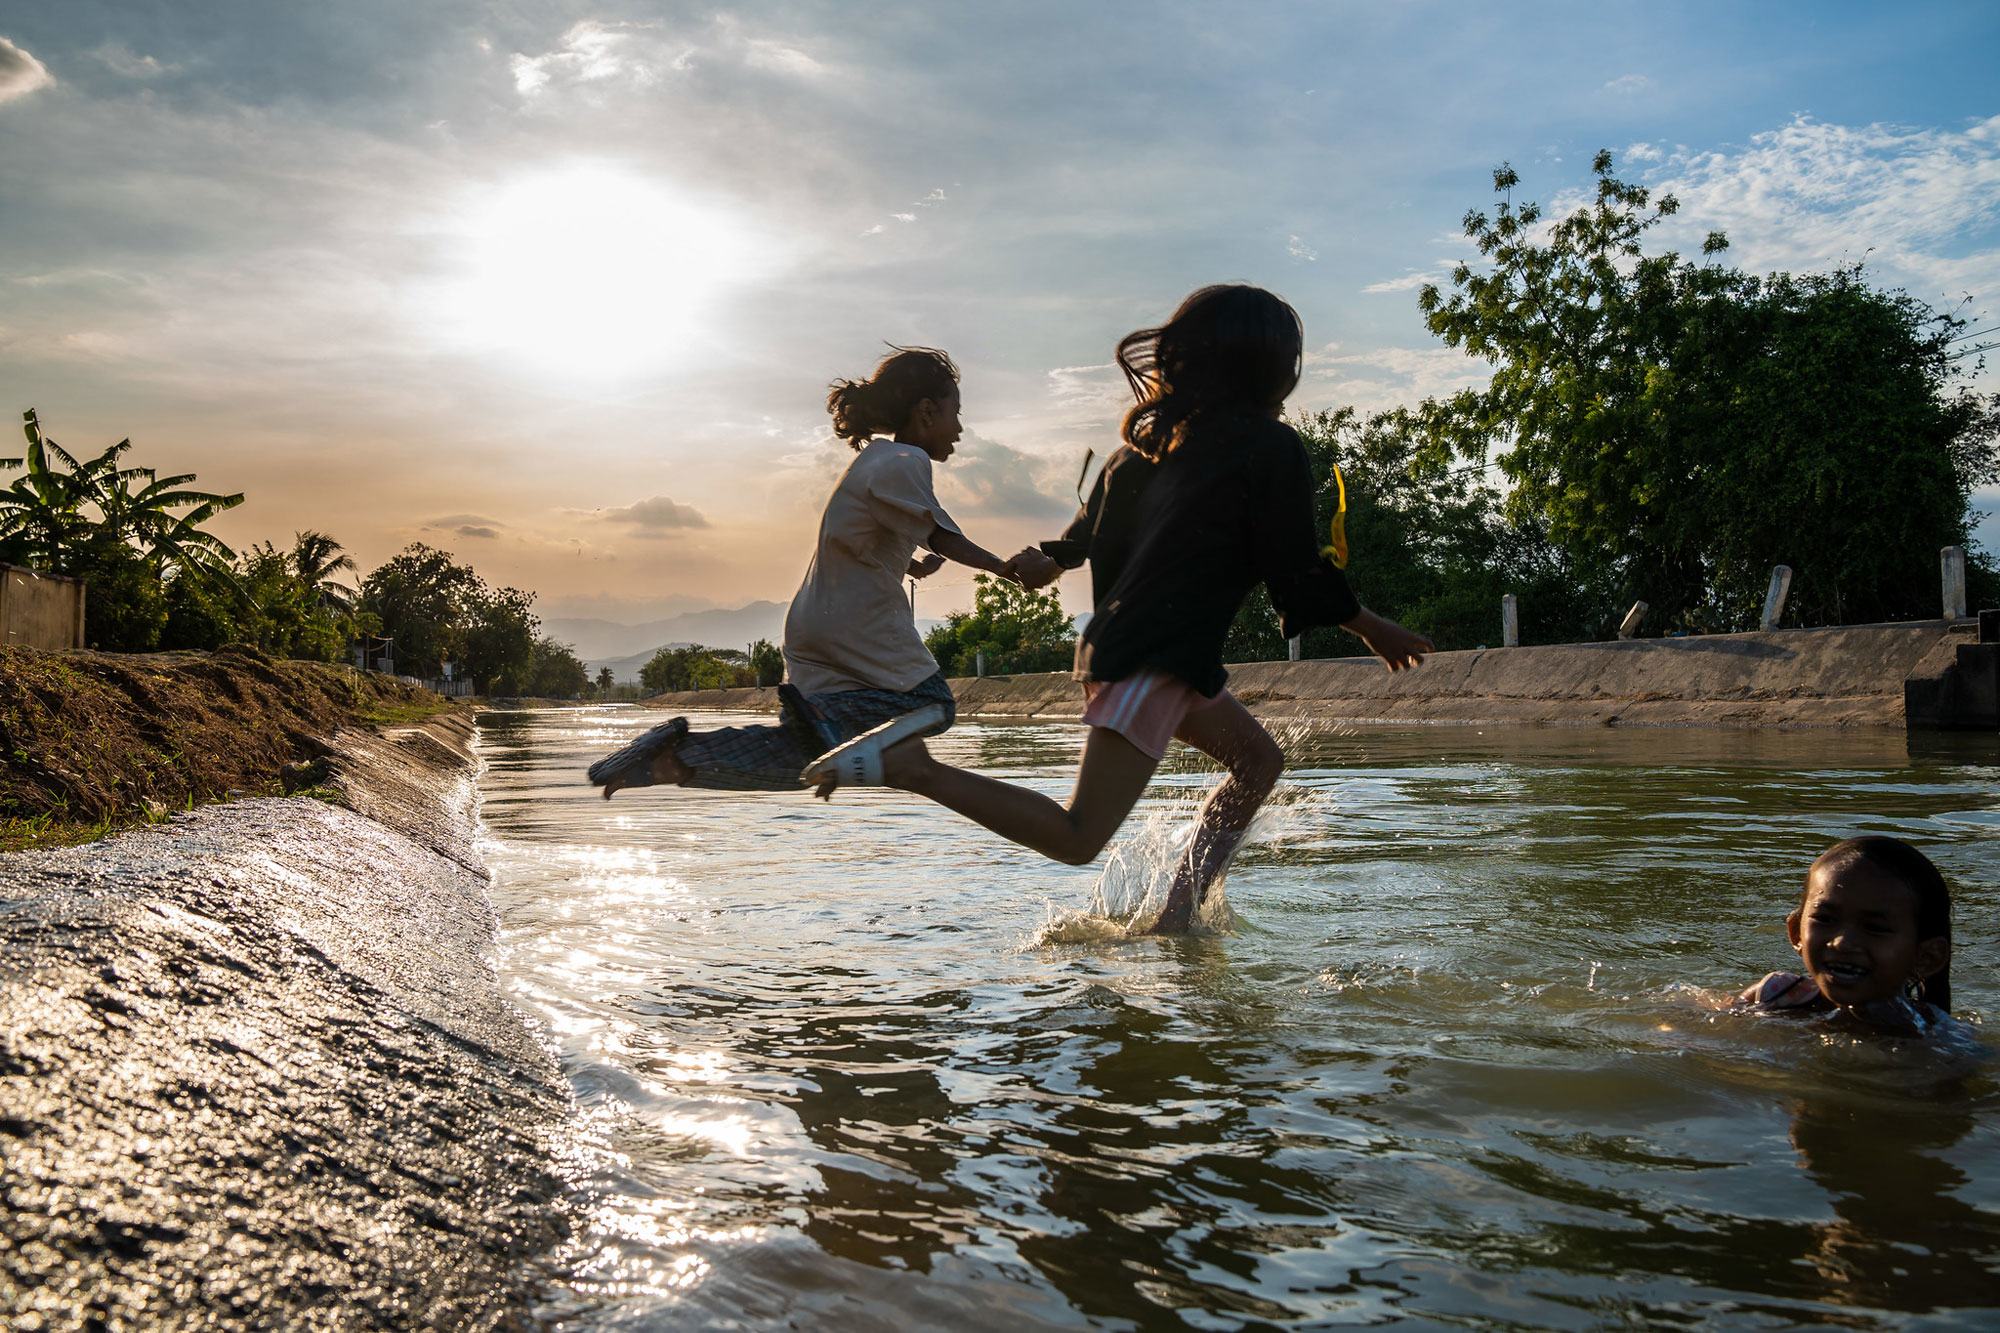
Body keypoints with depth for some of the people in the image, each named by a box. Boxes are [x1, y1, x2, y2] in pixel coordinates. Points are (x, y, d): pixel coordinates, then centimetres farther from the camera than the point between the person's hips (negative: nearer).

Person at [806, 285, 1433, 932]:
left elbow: (1093, 527, 25)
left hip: (1112, 640, 9)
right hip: (1155, 660, -9)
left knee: (1259, 759, 23)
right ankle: (911, 767, -15)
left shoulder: (1156, 433, 14)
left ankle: (1176, 917, 19)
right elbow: (1298, 570, -7)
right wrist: (1373, 628, 8)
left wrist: (1050, 561, 46)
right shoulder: (1271, 447, -7)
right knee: (1076, 839, -8)